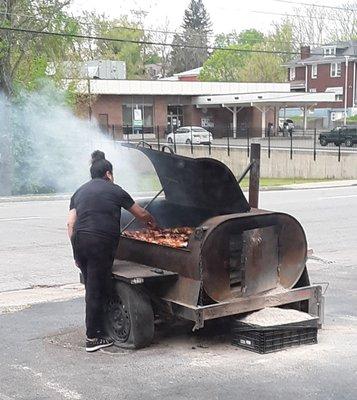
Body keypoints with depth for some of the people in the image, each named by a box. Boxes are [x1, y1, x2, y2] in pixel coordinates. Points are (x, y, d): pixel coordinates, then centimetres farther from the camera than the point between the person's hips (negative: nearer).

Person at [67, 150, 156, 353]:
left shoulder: (80, 192, 20)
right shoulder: (115, 190, 9)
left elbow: (70, 223, 10)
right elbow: (142, 214, 17)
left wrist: (76, 252, 12)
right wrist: (152, 222, 38)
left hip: (80, 240, 5)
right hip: (102, 242, -5)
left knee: (92, 287, 14)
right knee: (97, 289, 0)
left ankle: (98, 330, 20)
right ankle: (94, 338, 5)